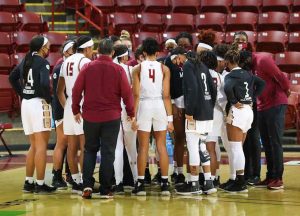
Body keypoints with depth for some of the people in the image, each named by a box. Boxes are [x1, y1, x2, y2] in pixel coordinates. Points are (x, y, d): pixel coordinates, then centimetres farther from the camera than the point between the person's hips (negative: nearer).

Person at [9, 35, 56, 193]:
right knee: (41, 146, -3)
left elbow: (12, 77, 20)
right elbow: (44, 83, -25)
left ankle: (28, 182, 18)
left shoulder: (25, 60, 11)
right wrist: (49, 99, -10)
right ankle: (40, 184, -3)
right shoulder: (42, 62, -12)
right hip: (39, 103, -8)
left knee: (34, 146, 16)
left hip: (26, 103, 8)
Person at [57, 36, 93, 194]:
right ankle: (84, 182, -8)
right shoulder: (84, 61, -9)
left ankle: (76, 182, 14)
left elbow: (60, 90, 20)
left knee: (72, 146, 9)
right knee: (85, 146, -6)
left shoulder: (66, 62, 16)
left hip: (69, 105, 8)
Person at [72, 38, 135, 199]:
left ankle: (87, 185, 1)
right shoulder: (118, 70, -5)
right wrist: (131, 113, 7)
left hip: (90, 116, 2)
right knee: (108, 152, 5)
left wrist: (76, 110, 11)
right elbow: (127, 93, -6)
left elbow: (77, 90, -1)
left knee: (90, 150, 15)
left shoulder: (88, 67, -2)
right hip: (111, 117, -1)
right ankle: (105, 190, 4)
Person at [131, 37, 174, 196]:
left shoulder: (138, 68, 0)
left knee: (143, 147, 5)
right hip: (160, 106, 1)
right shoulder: (164, 69, 1)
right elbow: (166, 95, -2)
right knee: (161, 146, 7)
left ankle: (140, 184, 4)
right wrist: (170, 118, 1)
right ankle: (165, 184, 6)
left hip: (144, 106, -1)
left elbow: (136, 94, -5)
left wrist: (134, 116, -1)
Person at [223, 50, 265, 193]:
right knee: (238, 148, 14)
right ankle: (240, 180, 15)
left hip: (237, 111, -8)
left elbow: (228, 88, -30)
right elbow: (261, 84, 18)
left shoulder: (231, 76, -11)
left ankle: (240, 183, -6)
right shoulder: (247, 74, 12)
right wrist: (252, 99, 14)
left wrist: (234, 102, -16)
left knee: (235, 148, -5)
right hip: (249, 111, 8)